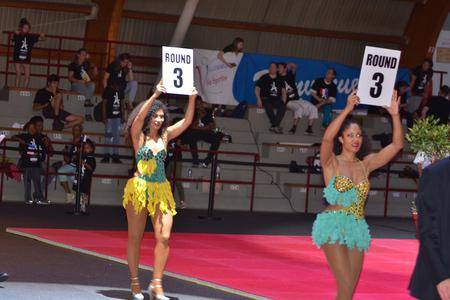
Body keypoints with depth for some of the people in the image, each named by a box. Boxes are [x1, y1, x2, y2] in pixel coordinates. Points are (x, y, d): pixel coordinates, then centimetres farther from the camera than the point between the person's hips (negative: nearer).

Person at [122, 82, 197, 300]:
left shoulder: (165, 136, 12)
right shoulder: (139, 135, 1)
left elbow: (186, 121, 7)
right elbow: (139, 117, -17)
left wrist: (192, 99, -7)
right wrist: (154, 96, -27)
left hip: (161, 191, 4)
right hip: (139, 189, -4)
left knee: (164, 237, -7)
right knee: (135, 238, 3)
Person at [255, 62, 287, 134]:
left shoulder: (279, 79, 16)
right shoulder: (264, 78, 9)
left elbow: (283, 91, 15)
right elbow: (257, 89, 4)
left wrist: (283, 102, -2)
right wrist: (259, 100, -11)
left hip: (277, 99, 2)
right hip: (266, 99, -2)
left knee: (283, 107, -31)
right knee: (269, 106, -37)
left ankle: (273, 126, -35)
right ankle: (276, 126, -33)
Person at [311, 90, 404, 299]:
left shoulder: (365, 164, 12)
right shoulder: (331, 163, 0)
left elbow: (397, 145, 7)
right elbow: (327, 138, -21)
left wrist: (395, 115, -6)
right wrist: (347, 110, -27)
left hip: (357, 229, 5)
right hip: (334, 226, -5)